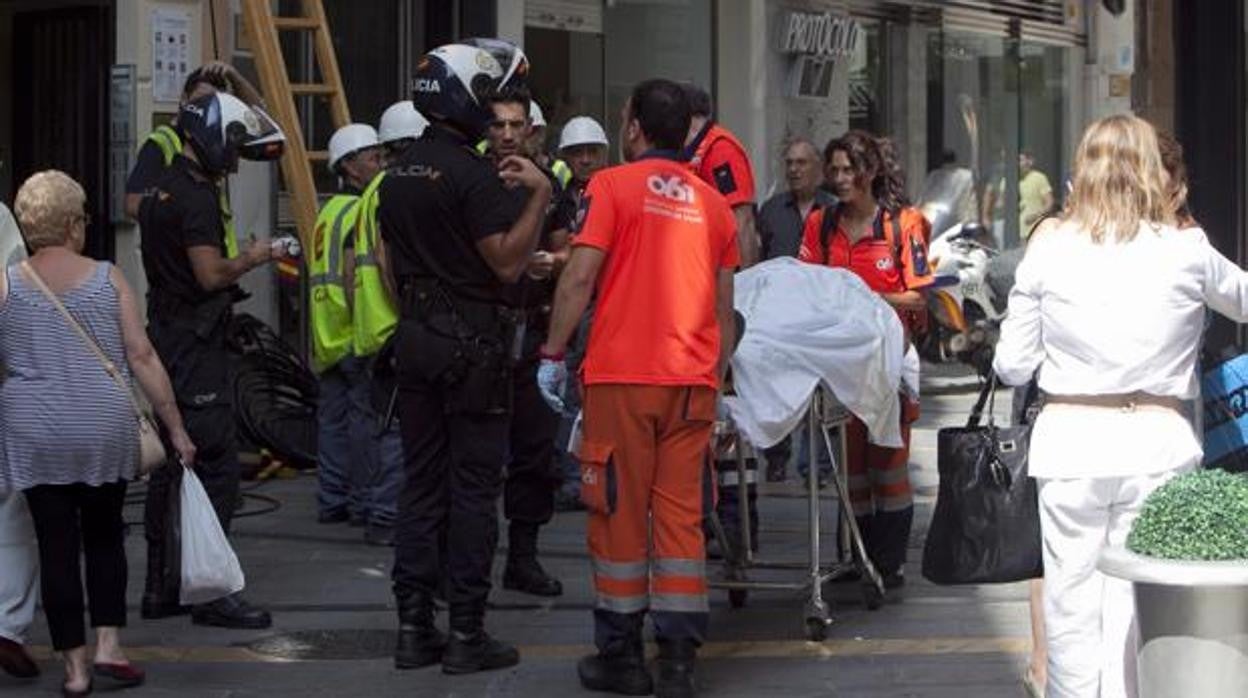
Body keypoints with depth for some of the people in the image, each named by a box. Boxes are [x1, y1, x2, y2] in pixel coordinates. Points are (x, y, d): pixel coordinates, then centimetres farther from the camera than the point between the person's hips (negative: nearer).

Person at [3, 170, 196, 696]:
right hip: (105, 431, 0)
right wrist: (175, 426, 3)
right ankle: (108, 647, 9)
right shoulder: (108, 280, -3)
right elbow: (142, 359, -3)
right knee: (104, 538, 17)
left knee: (57, 547, 5)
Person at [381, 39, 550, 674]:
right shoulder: (474, 174, -15)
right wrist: (539, 194, -16)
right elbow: (508, 262, -18)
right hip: (473, 342, -8)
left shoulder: (396, 175, 11)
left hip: (415, 338, 8)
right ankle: (467, 633, 1)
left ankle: (413, 628, 12)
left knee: (421, 481, 10)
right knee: (473, 487, -2)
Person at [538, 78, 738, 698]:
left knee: (619, 511, 4)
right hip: (693, 379, 4)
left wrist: (553, 354, -1)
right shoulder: (713, 203, 12)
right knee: (682, 514, 5)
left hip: (623, 374, -4)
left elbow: (580, 277, -9)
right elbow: (724, 305, 16)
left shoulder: (612, 186, -2)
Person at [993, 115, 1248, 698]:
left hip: (1069, 440, 0)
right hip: (1157, 442, 0)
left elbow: (1011, 367, 4)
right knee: (1139, 608, 5)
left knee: (1071, 605, 8)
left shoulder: (1049, 250, 0)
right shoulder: (1185, 252, 0)